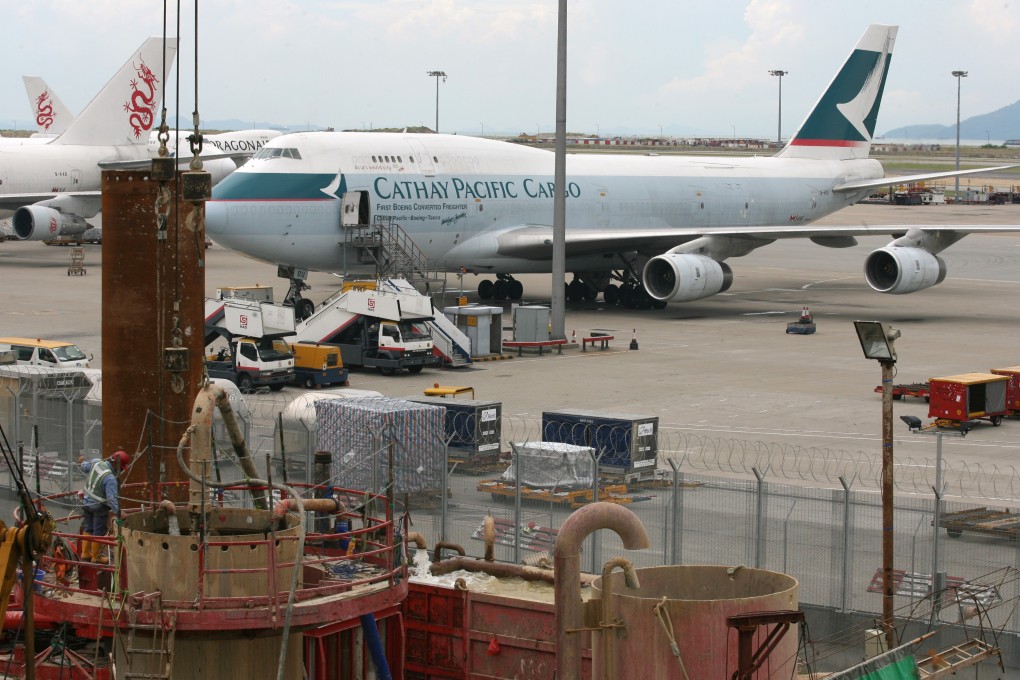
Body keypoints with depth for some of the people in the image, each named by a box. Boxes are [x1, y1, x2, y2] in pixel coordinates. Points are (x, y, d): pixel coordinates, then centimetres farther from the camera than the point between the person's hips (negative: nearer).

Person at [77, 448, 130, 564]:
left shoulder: (96, 462, -9)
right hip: (99, 507, -8)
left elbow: (85, 467, 15)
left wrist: (82, 462, 38)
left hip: (87, 501, 8)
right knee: (99, 532, 8)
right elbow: (112, 498, -37)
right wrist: (118, 512, -39)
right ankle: (96, 557, 20)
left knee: (88, 528, 23)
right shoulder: (110, 479, -31)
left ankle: (85, 553, 33)